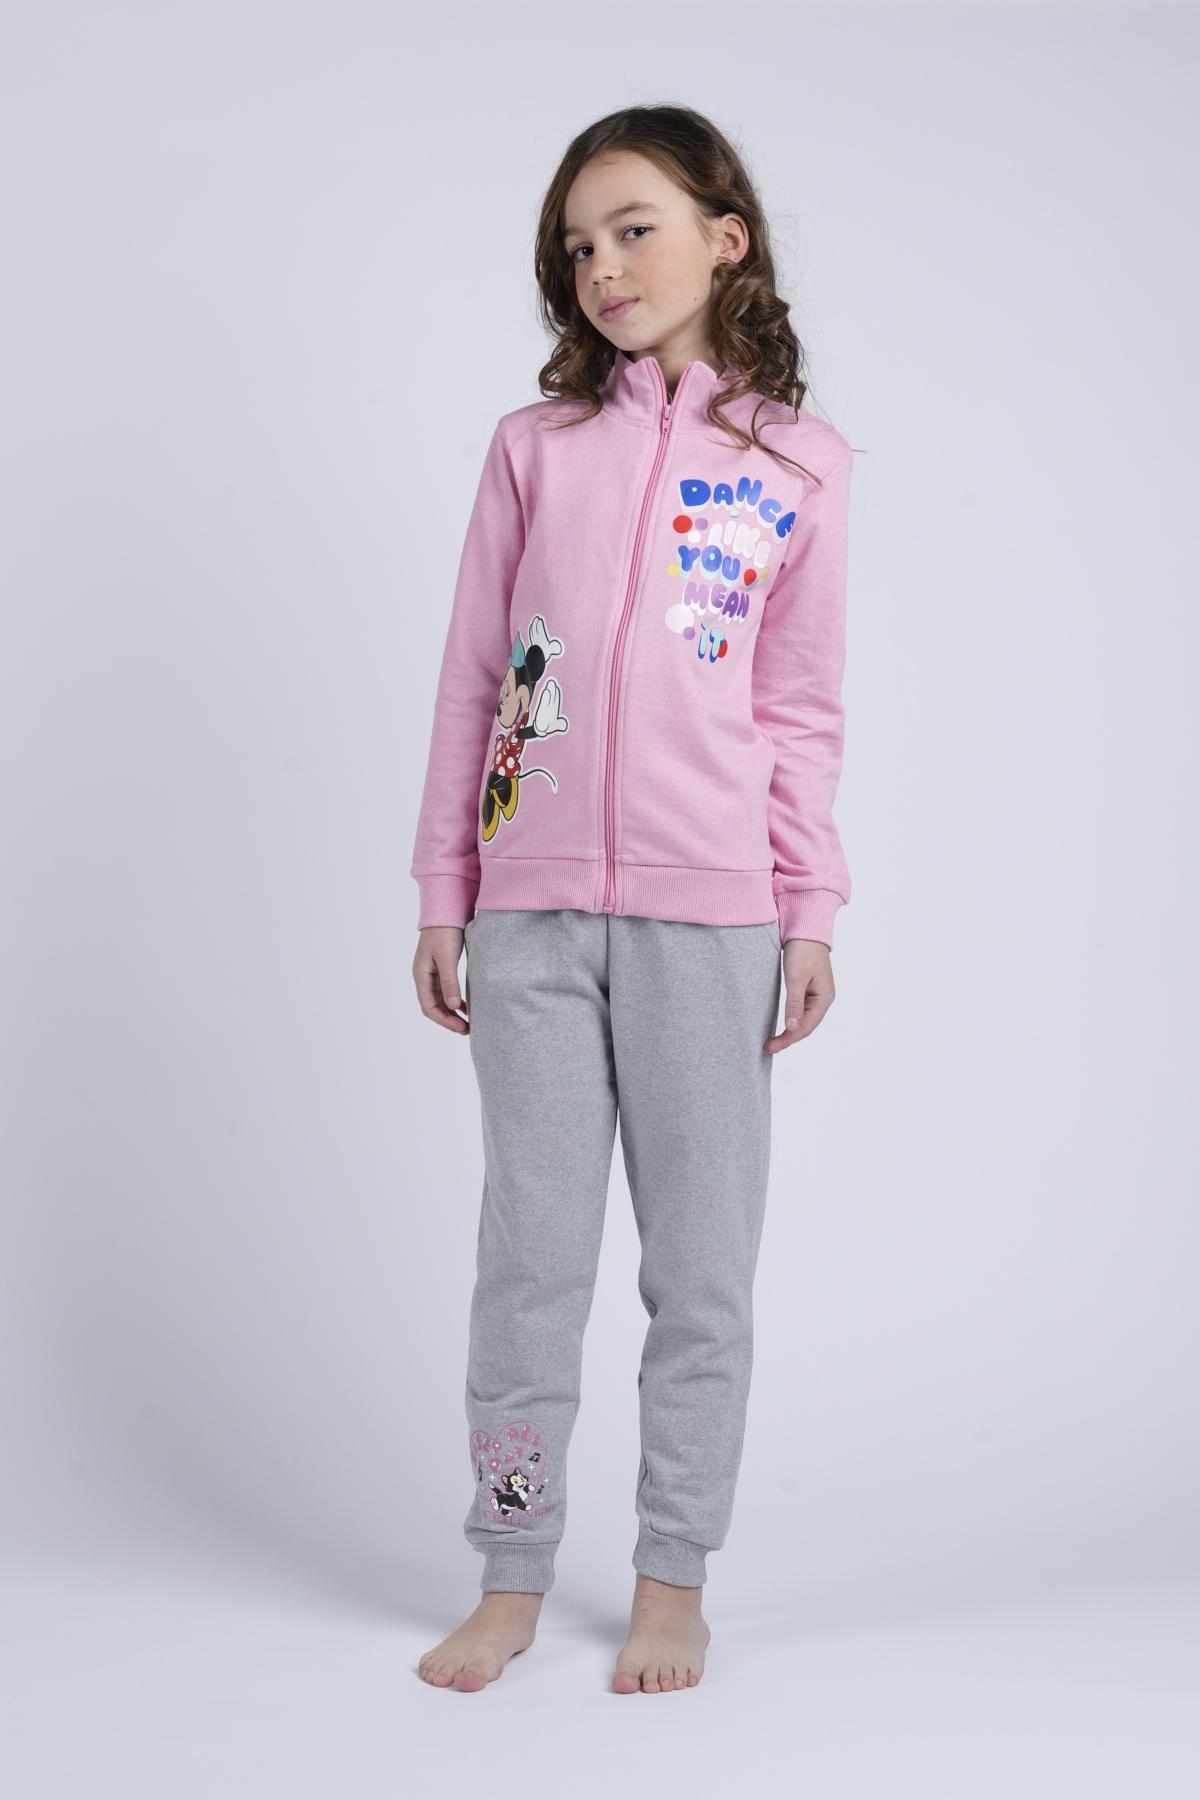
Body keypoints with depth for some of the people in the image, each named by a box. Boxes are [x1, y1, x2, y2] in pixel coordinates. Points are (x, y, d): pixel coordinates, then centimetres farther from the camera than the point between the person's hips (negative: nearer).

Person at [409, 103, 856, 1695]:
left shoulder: (801, 465, 5)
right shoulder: (533, 447, 9)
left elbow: (802, 712, 6)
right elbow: (472, 679, 9)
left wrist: (812, 918, 2)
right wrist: (442, 894, 7)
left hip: (709, 913, -1)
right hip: (532, 907, 2)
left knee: (701, 1262, 5)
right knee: (530, 1252, 7)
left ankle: (673, 1581, 19)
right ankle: (512, 1577, 19)